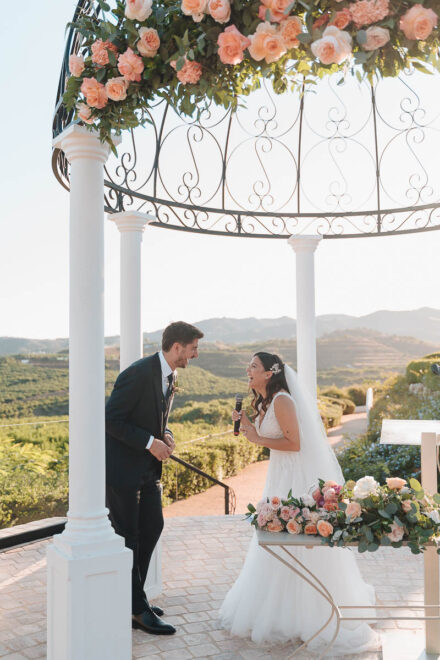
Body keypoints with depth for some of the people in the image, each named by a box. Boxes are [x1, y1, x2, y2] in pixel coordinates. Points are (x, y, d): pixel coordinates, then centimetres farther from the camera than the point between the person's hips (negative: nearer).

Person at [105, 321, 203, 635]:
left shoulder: (170, 377, 7)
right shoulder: (138, 374, -21)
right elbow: (111, 419, -22)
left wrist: (166, 435, -2)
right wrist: (150, 442, -22)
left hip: (149, 467, 9)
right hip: (122, 467, -9)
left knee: (153, 527, 14)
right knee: (128, 537, 1)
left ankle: (129, 595, 30)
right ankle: (138, 609, 11)